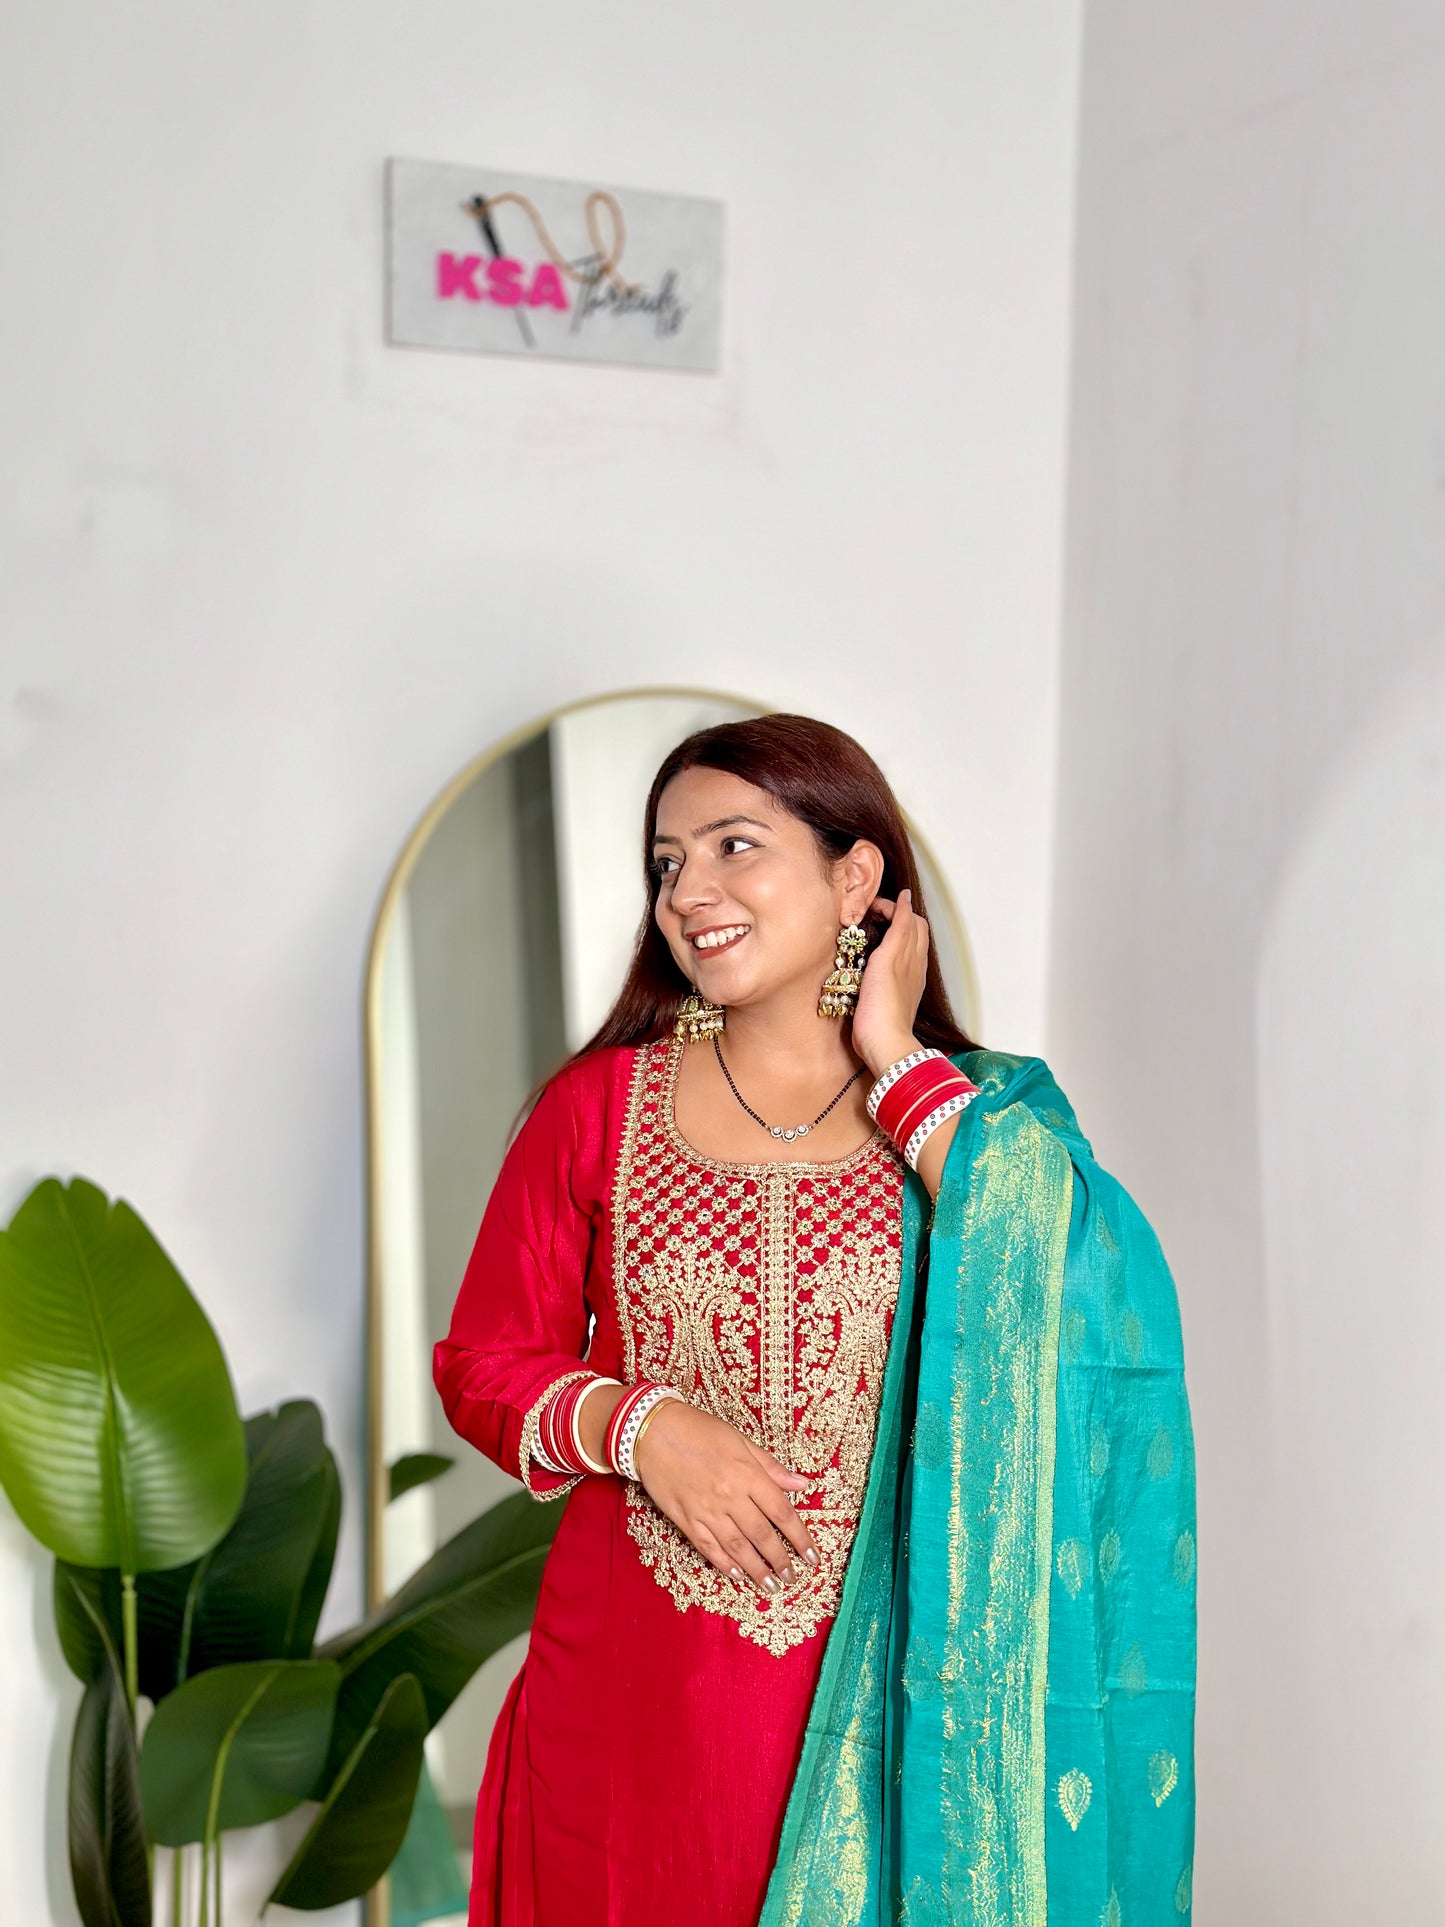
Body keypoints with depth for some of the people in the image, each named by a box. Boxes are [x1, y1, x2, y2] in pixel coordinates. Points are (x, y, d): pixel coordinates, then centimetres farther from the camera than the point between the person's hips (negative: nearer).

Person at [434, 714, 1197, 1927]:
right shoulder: (599, 1106, 0)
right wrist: (639, 1426, -14)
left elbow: (1079, 1295, -22)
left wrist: (896, 1058, -14)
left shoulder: (975, 1112, -1)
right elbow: (483, 1361, 5)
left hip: (878, 1687, 0)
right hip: (638, 1690, 1)